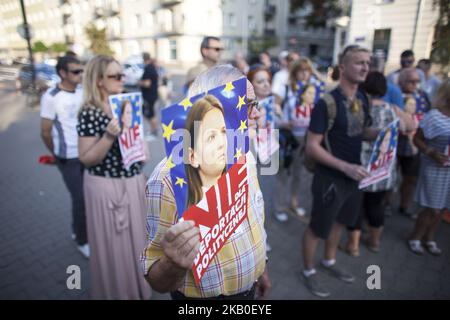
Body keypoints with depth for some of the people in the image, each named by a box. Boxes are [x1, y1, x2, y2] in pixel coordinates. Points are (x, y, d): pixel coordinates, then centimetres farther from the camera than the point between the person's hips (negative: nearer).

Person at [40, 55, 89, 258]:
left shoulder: (82, 92, 4)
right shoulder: (51, 97, -12)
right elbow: (45, 131, -6)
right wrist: (56, 155, 5)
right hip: (68, 158, -5)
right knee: (80, 198, 1)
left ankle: (77, 230, 36)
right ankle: (82, 241, 21)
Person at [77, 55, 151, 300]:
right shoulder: (90, 113, -15)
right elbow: (86, 159, -18)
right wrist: (109, 136, -30)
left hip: (132, 182, 7)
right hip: (107, 186, -7)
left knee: (134, 238, 21)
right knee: (113, 244, 9)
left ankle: (136, 287, 44)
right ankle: (116, 291, 34)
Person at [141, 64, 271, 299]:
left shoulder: (244, 155, -6)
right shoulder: (170, 177, -30)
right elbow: (157, 281, -24)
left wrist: (261, 268, 14)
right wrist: (173, 265, -44)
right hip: (206, 295, -6)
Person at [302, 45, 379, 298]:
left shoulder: (363, 99, 3)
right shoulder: (327, 103, -21)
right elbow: (312, 147, -22)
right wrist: (345, 166, -28)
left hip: (354, 176, 8)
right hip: (331, 178, -8)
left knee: (339, 221, 25)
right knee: (319, 227, 10)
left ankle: (330, 262, 49)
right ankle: (309, 271, 34)